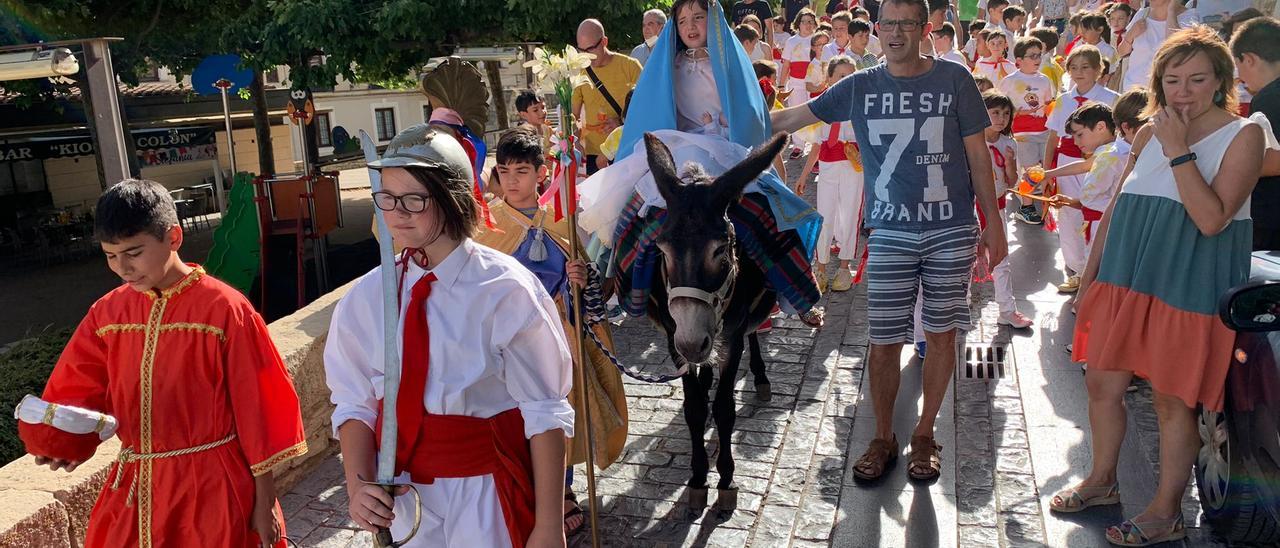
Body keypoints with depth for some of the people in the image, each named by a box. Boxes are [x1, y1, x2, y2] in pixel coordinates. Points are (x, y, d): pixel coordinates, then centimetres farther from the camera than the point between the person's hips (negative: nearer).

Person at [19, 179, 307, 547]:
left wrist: (265, 504, -8)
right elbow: (78, 394, 10)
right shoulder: (107, 313, 1)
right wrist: (60, 439, -12)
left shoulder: (224, 309, -14)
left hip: (214, 489, -5)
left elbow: (256, 410, -11)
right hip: (133, 490, 5)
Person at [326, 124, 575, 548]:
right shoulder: (365, 297, -4)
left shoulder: (505, 290, -17)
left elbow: (545, 414, -14)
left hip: (486, 494, -4)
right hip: (399, 494, 4)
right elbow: (354, 403, 4)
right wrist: (358, 485, -12)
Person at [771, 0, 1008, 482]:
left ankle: (924, 433, 26)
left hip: (952, 231, 0)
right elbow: (790, 118, 5)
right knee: (884, 342, 2)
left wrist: (994, 224, 4)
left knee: (942, 335, 7)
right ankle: (883, 438, 22)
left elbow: (977, 155, 4)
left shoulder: (954, 80, 0)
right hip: (890, 234, 0)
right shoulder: (859, 86, 3)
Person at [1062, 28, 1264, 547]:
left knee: (1172, 399, 5)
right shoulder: (1150, 132, 8)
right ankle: (1101, 480, 34)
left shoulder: (1243, 135, -9)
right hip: (1126, 276, 6)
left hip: (1187, 287, -5)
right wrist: (1089, 274, 13)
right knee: (1102, 383, 12)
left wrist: (1179, 152, -20)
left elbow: (1212, 219, -20)